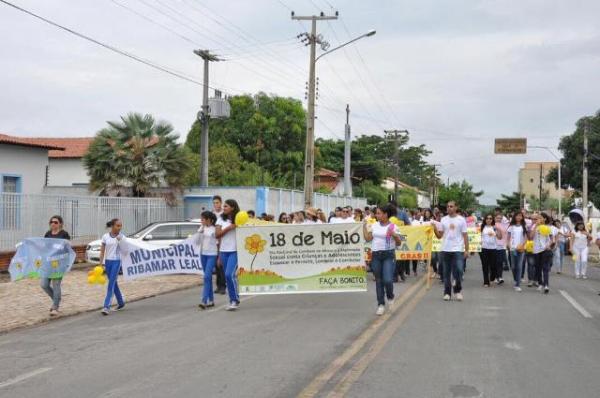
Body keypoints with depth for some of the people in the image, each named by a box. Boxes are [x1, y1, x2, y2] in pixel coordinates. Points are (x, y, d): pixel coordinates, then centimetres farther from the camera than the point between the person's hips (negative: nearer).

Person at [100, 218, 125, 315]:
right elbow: (102, 251, 4)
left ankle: (106, 306, -11)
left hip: (116, 261, -3)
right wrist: (101, 264, 0)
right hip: (108, 261, 3)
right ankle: (121, 302, 29)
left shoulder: (121, 237, -2)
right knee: (113, 283, 13)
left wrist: (120, 241, -19)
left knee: (111, 284, -9)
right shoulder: (105, 236, 1)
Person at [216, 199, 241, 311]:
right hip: (223, 251, 5)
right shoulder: (221, 219, 9)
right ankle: (232, 300, 18)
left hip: (234, 251, -5)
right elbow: (217, 234, 0)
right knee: (227, 276, 8)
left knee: (230, 274, -16)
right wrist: (229, 228, -10)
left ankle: (235, 300, -4)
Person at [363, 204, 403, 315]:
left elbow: (398, 243, -2)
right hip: (376, 255, 4)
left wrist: (394, 235, -18)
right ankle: (381, 304, 17)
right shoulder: (374, 225, 8)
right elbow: (367, 238, 4)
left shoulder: (393, 227, -4)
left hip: (388, 255, -4)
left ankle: (390, 297, 18)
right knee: (378, 281, 7)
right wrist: (364, 226, 2)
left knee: (387, 280, -14)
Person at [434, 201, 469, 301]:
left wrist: (466, 250, -5)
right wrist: (435, 229, -11)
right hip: (446, 250, 3)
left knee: (458, 271, -12)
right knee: (447, 272, 7)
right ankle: (447, 293, 14)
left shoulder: (461, 220, 1)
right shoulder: (443, 220, 8)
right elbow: (439, 236, 8)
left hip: (458, 250, -3)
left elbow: (465, 236, 1)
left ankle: (458, 290, 6)